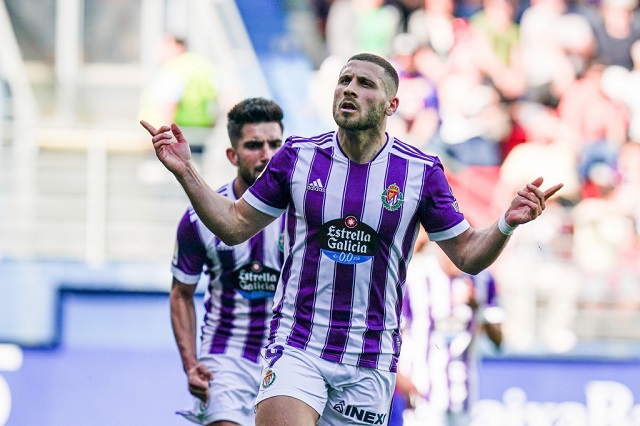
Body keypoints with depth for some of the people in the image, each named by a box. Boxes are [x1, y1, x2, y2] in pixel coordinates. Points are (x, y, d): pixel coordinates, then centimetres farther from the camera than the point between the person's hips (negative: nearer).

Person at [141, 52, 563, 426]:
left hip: (371, 361, 0)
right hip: (297, 347, 0)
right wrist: (186, 171, 0)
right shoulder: (298, 156, 0)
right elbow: (234, 225, 10)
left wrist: (508, 223, -14)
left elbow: (468, 254, 5)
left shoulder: (421, 171, -2)